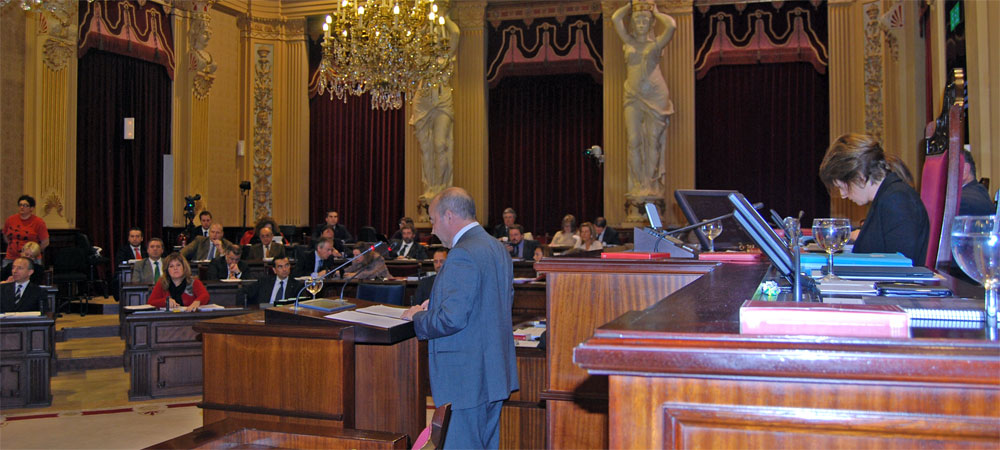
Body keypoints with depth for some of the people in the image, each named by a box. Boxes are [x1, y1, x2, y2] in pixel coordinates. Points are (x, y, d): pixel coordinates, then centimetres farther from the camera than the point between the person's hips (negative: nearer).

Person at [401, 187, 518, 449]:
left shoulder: (462, 255, -20)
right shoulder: (498, 248, 10)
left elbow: (451, 319, -25)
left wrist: (418, 317, -5)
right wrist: (438, 303, 17)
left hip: (466, 378, -10)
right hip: (495, 372, 10)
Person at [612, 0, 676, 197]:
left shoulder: (657, 43, 9)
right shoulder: (629, 41, 13)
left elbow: (671, 25, -9)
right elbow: (615, 19, 3)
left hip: (655, 96, -1)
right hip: (633, 96, 1)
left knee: (653, 140, -2)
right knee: (634, 141, -5)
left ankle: (651, 184, 0)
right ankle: (637, 184, -1)